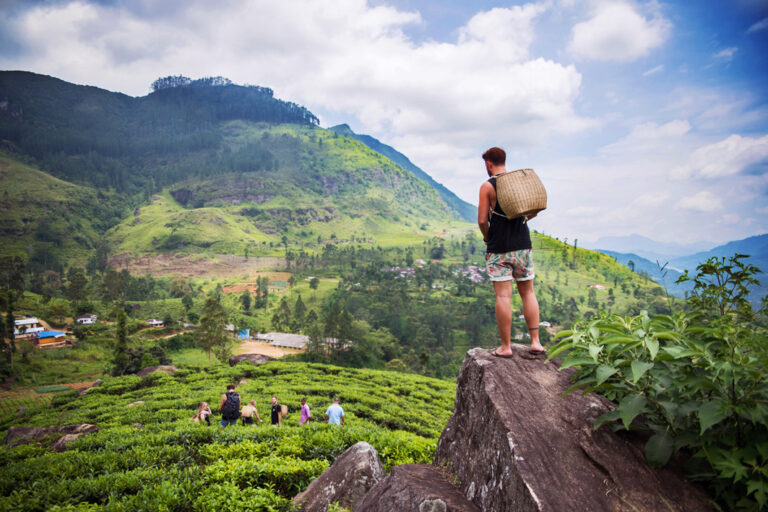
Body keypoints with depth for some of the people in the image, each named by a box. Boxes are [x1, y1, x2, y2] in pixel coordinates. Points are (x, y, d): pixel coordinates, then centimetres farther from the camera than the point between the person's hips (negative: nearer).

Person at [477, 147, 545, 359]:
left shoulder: (487, 186, -7)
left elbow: (482, 220, -12)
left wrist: (487, 238, 5)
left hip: (499, 248, -4)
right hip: (523, 245, 5)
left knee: (503, 296, -3)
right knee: (527, 292, 11)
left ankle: (505, 347, 2)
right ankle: (535, 342, 9)